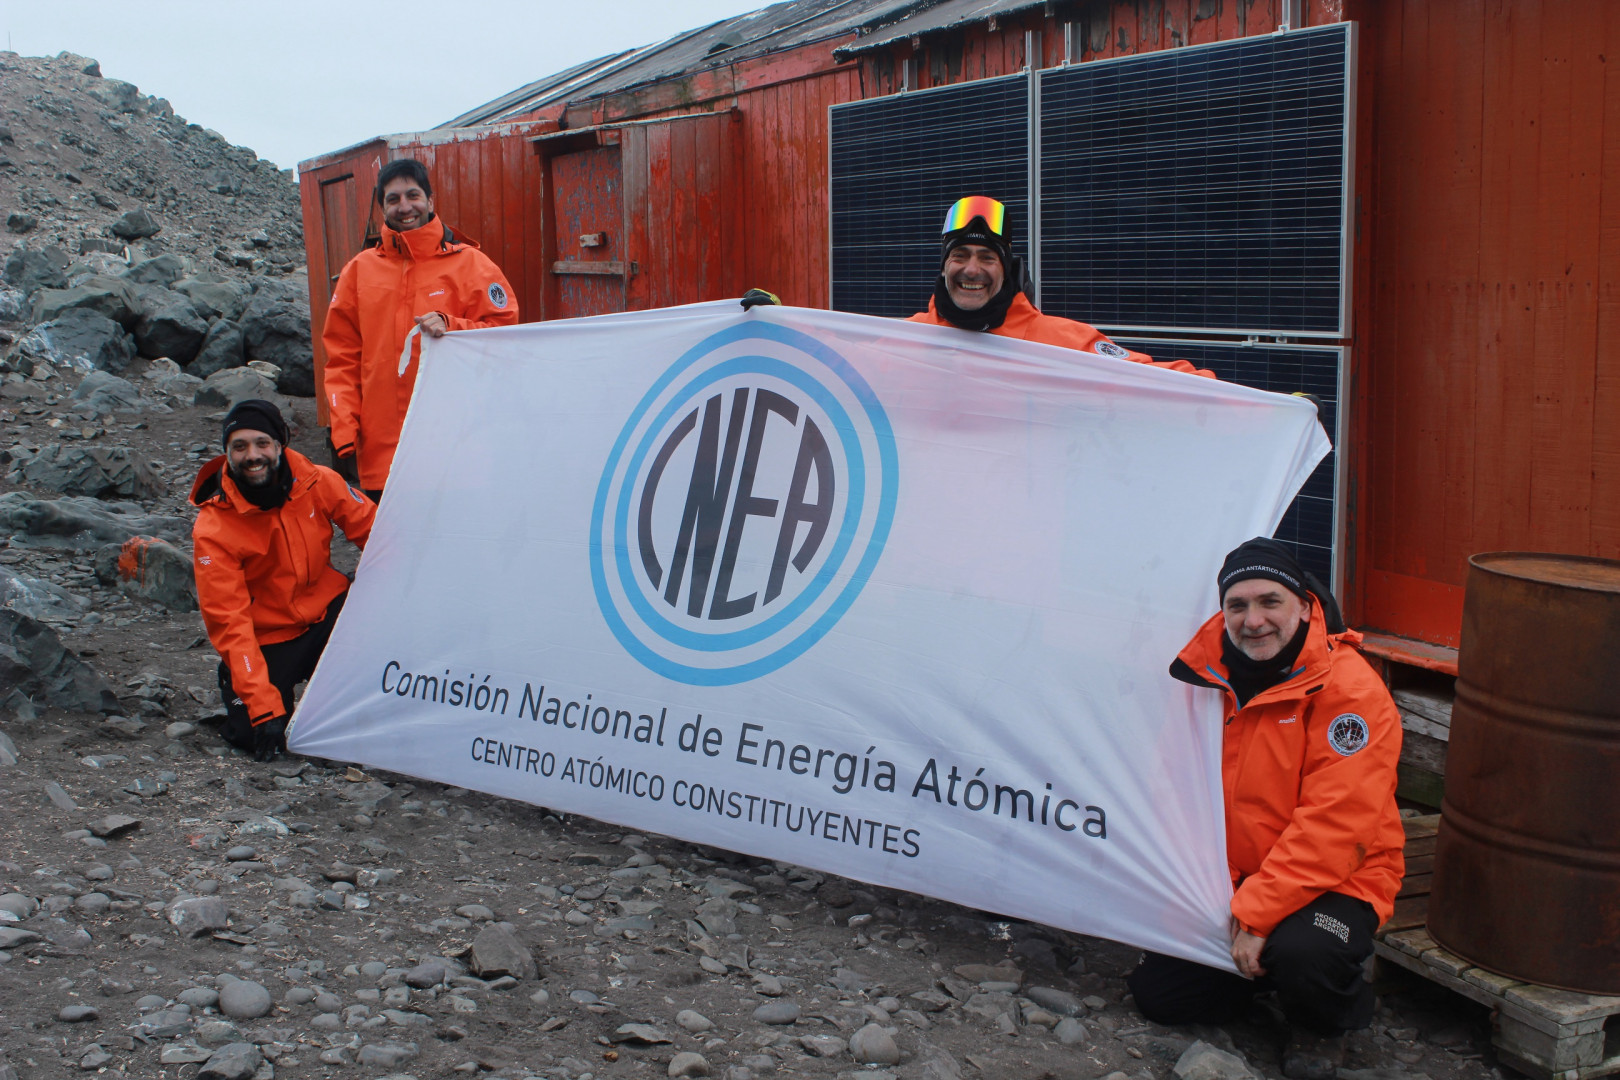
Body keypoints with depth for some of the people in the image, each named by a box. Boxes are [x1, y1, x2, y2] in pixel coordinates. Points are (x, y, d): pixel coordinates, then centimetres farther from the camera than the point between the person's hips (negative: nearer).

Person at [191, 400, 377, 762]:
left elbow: (371, 530, 1)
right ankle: (234, 681, 15)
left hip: (327, 612, 2)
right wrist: (263, 706, -29)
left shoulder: (318, 484, -12)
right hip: (269, 640, -2)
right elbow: (229, 622, -22)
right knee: (253, 735, -19)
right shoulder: (212, 531, -20)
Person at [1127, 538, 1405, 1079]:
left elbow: (1331, 828, -25)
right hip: (1226, 878, 6)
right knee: (1157, 994, 0)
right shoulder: (1209, 671, -2)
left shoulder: (1351, 691, -20)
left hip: (1334, 880, -5)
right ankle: (1263, 967, 27)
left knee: (1302, 954, -35)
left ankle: (1323, 1024, 2)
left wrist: (1255, 913, -26)